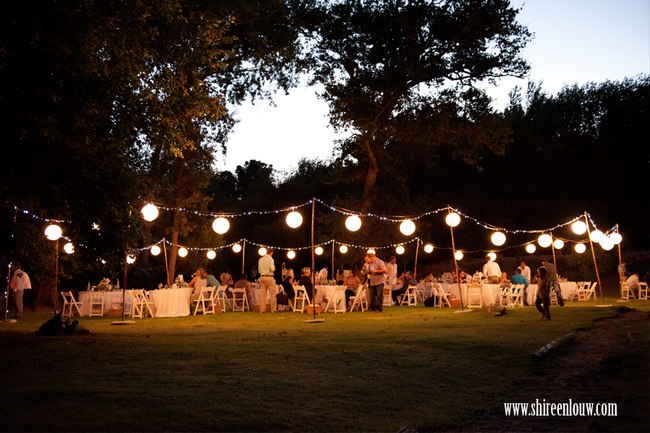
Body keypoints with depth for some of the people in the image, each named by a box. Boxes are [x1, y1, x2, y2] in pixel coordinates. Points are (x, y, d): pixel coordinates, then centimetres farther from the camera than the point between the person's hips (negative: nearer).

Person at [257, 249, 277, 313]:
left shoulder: (260, 259, 10)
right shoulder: (270, 259, -8)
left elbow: (259, 270, 14)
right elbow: (272, 268, -17)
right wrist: (274, 268, 3)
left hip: (262, 277, 6)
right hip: (269, 277, -6)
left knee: (262, 294, 6)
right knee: (273, 294, 1)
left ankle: (262, 309, 5)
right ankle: (273, 309, 0)